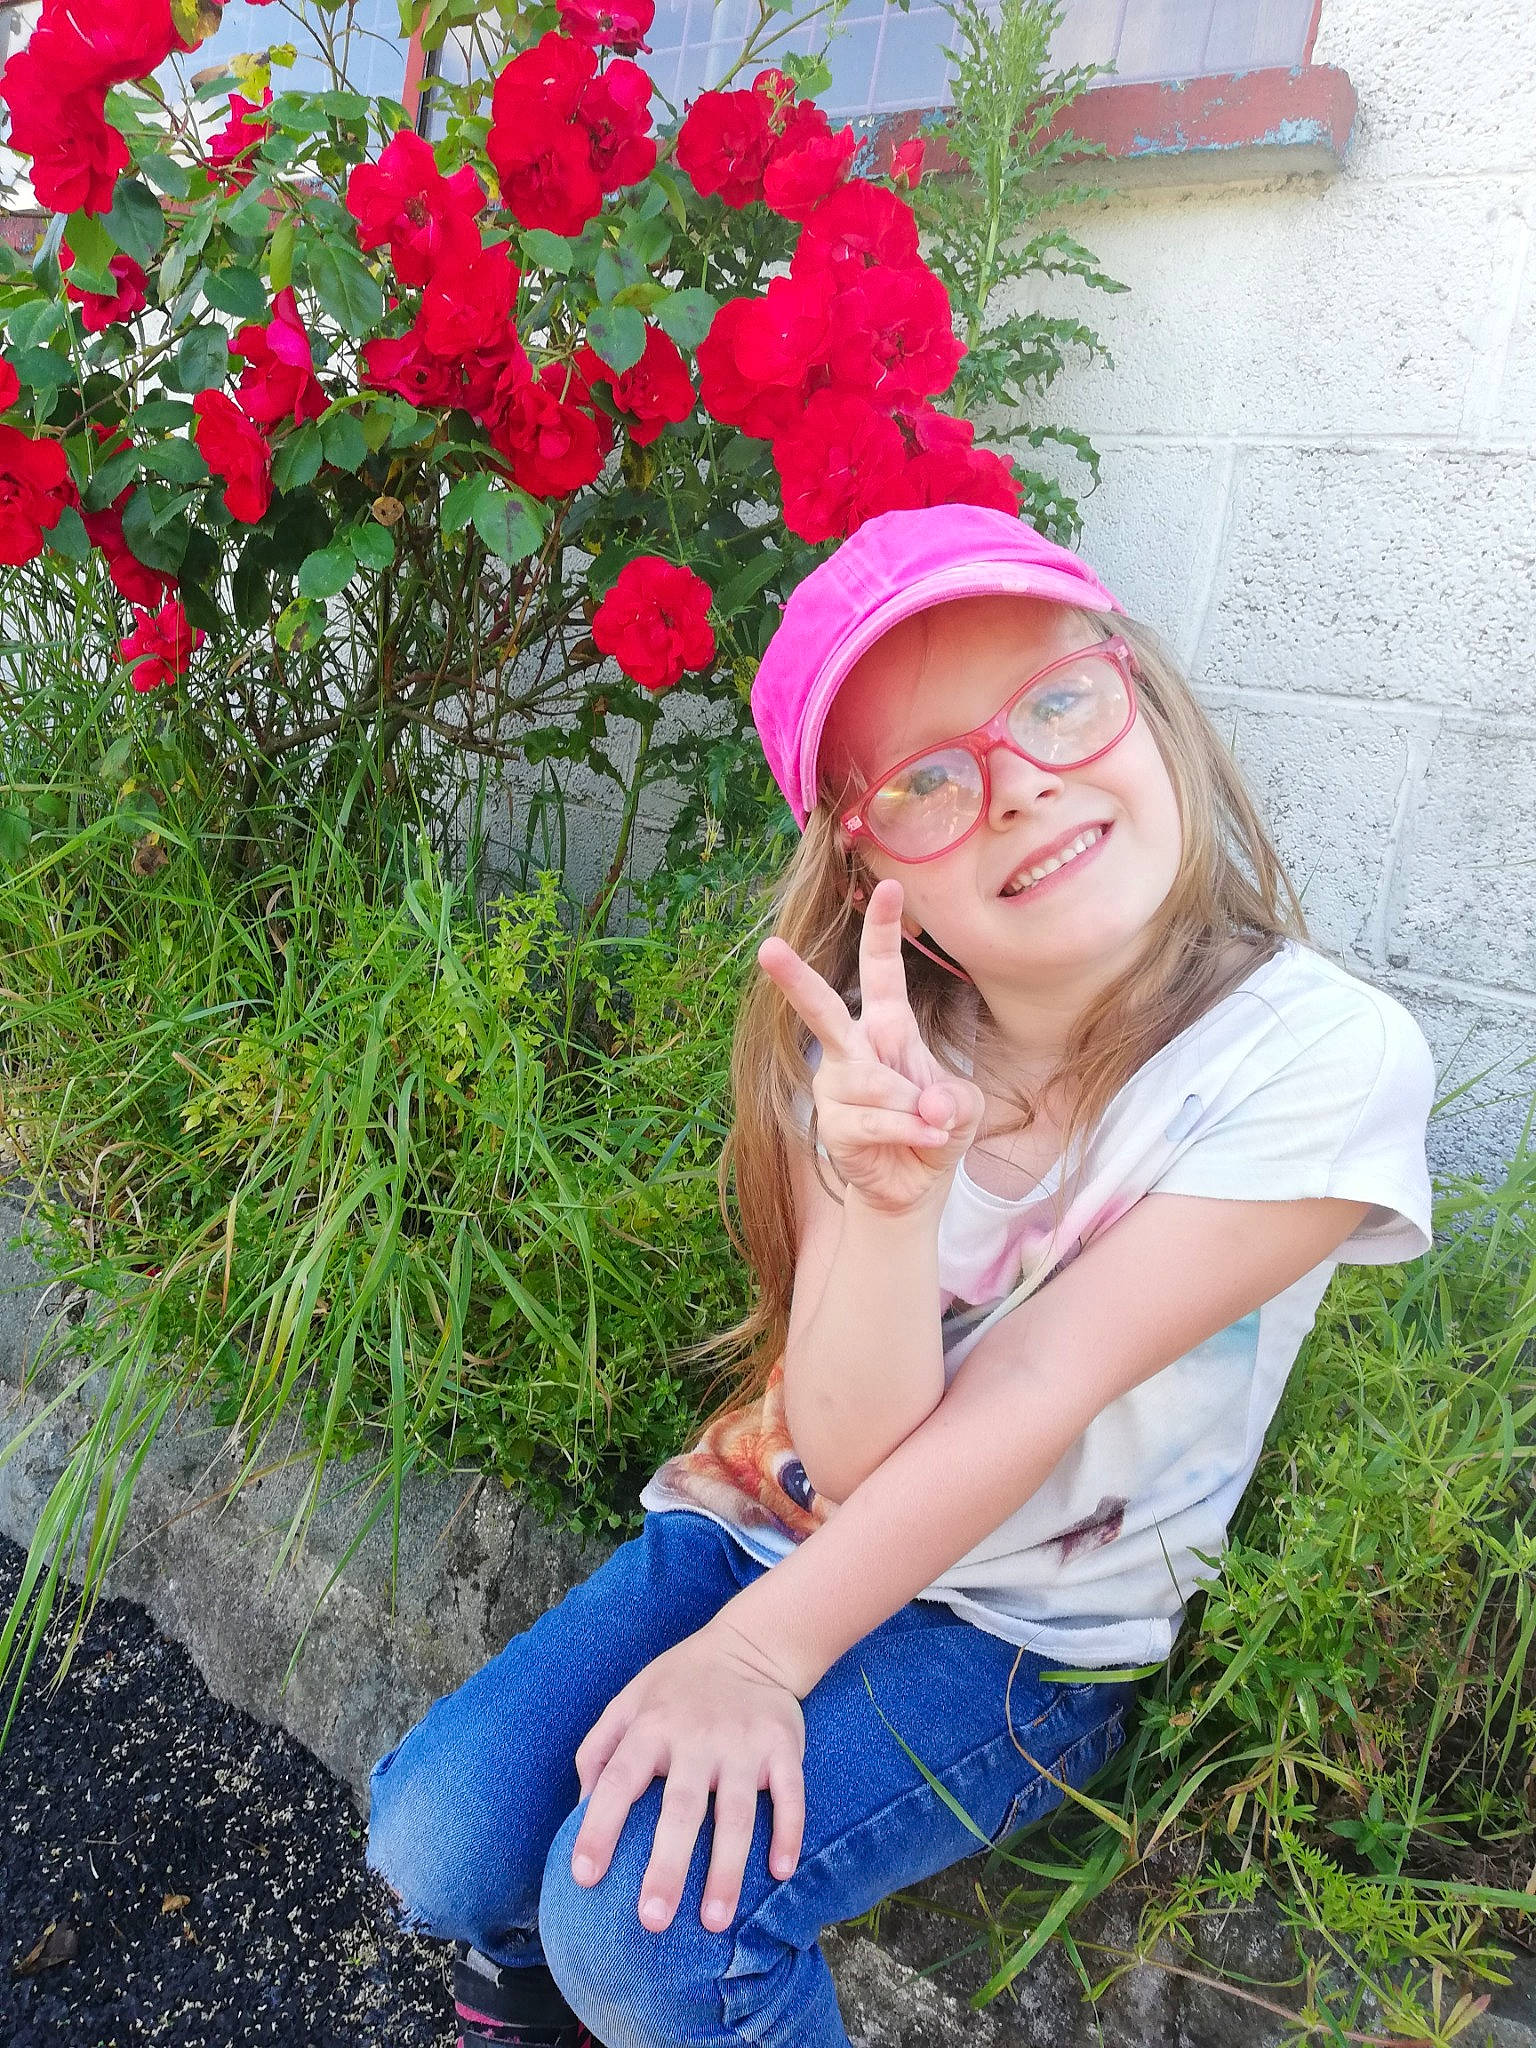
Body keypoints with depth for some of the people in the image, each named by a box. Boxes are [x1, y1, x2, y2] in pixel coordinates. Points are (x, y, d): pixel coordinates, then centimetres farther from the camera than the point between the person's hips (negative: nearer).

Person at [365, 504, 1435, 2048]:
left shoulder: (1322, 1062, -19)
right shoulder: (871, 1041, -10)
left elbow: (1034, 1391, -21)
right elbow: (848, 1442, -17)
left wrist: (762, 1654, -19)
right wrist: (886, 1202, -37)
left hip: (1025, 1631, -3)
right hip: (773, 1517, 3)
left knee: (651, 1908, -22)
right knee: (433, 1848, -9)